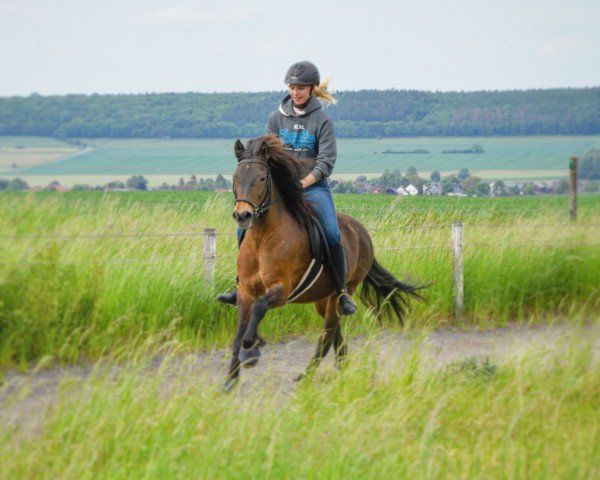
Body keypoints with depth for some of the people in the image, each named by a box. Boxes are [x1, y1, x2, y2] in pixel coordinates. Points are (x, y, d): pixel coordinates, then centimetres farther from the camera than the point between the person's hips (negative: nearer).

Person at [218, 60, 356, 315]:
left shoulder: (323, 121, -4)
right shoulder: (276, 118, 6)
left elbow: (326, 162, -10)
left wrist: (303, 182, -23)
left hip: (314, 187, -3)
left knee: (332, 235, -24)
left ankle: (342, 292, -9)